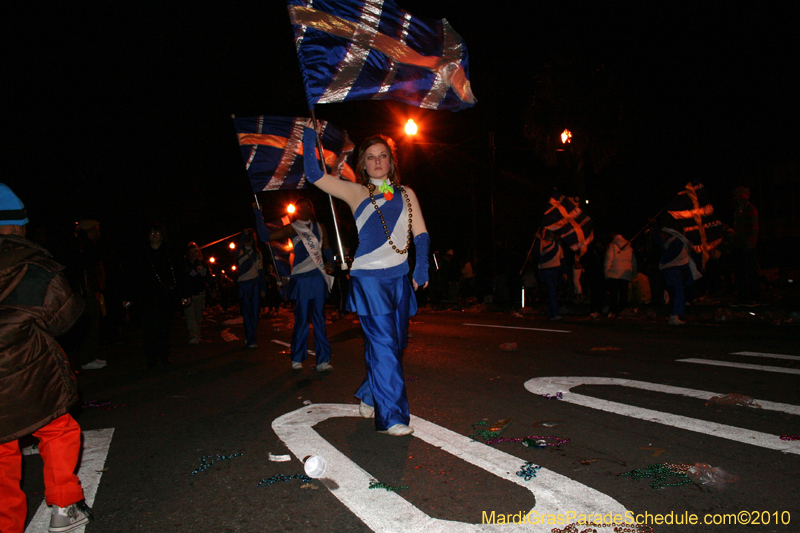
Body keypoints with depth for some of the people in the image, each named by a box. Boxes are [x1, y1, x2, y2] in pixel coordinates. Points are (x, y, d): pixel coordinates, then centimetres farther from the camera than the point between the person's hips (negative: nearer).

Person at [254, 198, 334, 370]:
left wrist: (330, 263, 4)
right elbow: (266, 236, 0)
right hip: (301, 278, -3)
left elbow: (327, 248, 21)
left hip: (319, 277, 3)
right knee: (301, 318, -1)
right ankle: (297, 359, 12)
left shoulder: (319, 227, 15)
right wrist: (258, 214, -3)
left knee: (319, 318, 2)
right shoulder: (292, 229, 5)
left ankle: (323, 360, 3)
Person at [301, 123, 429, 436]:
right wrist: (309, 136, -1)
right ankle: (391, 416, -5)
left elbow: (421, 234, 9)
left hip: (399, 278, 5)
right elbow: (314, 175, 2)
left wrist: (422, 267, -5)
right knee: (383, 344, -12)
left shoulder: (406, 194, 15)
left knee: (396, 343, 11)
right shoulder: (356, 193, 7)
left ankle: (369, 395, 32)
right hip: (368, 278, -4)